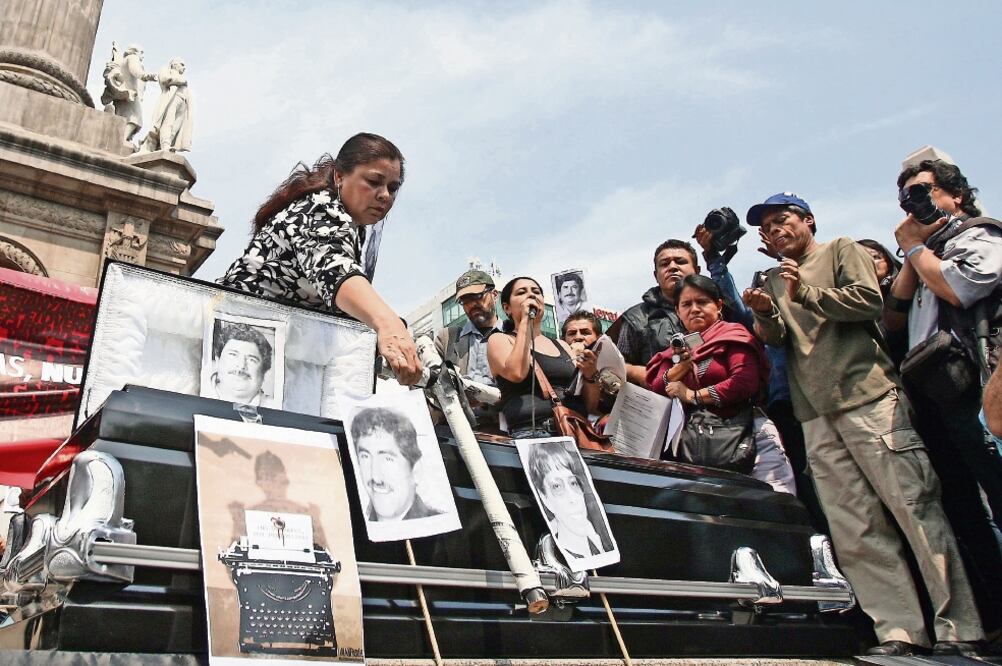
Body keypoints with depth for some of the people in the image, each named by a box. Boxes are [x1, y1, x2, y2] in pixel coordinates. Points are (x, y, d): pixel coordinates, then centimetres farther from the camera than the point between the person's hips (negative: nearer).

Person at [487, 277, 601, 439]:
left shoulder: (562, 346, 26)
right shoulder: (499, 340, 14)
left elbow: (590, 407, 23)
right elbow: (516, 373, -10)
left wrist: (589, 375, 2)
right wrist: (525, 320, -1)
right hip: (531, 433, -5)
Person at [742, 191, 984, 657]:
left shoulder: (842, 251, 11)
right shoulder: (773, 281, 24)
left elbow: (870, 302, -5)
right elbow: (778, 340, 11)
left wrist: (807, 293, -11)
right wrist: (765, 315, -8)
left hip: (868, 398, -5)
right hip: (816, 416, 5)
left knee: (915, 509, -7)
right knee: (855, 530, -2)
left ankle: (958, 630, -1)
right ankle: (899, 631, 1)